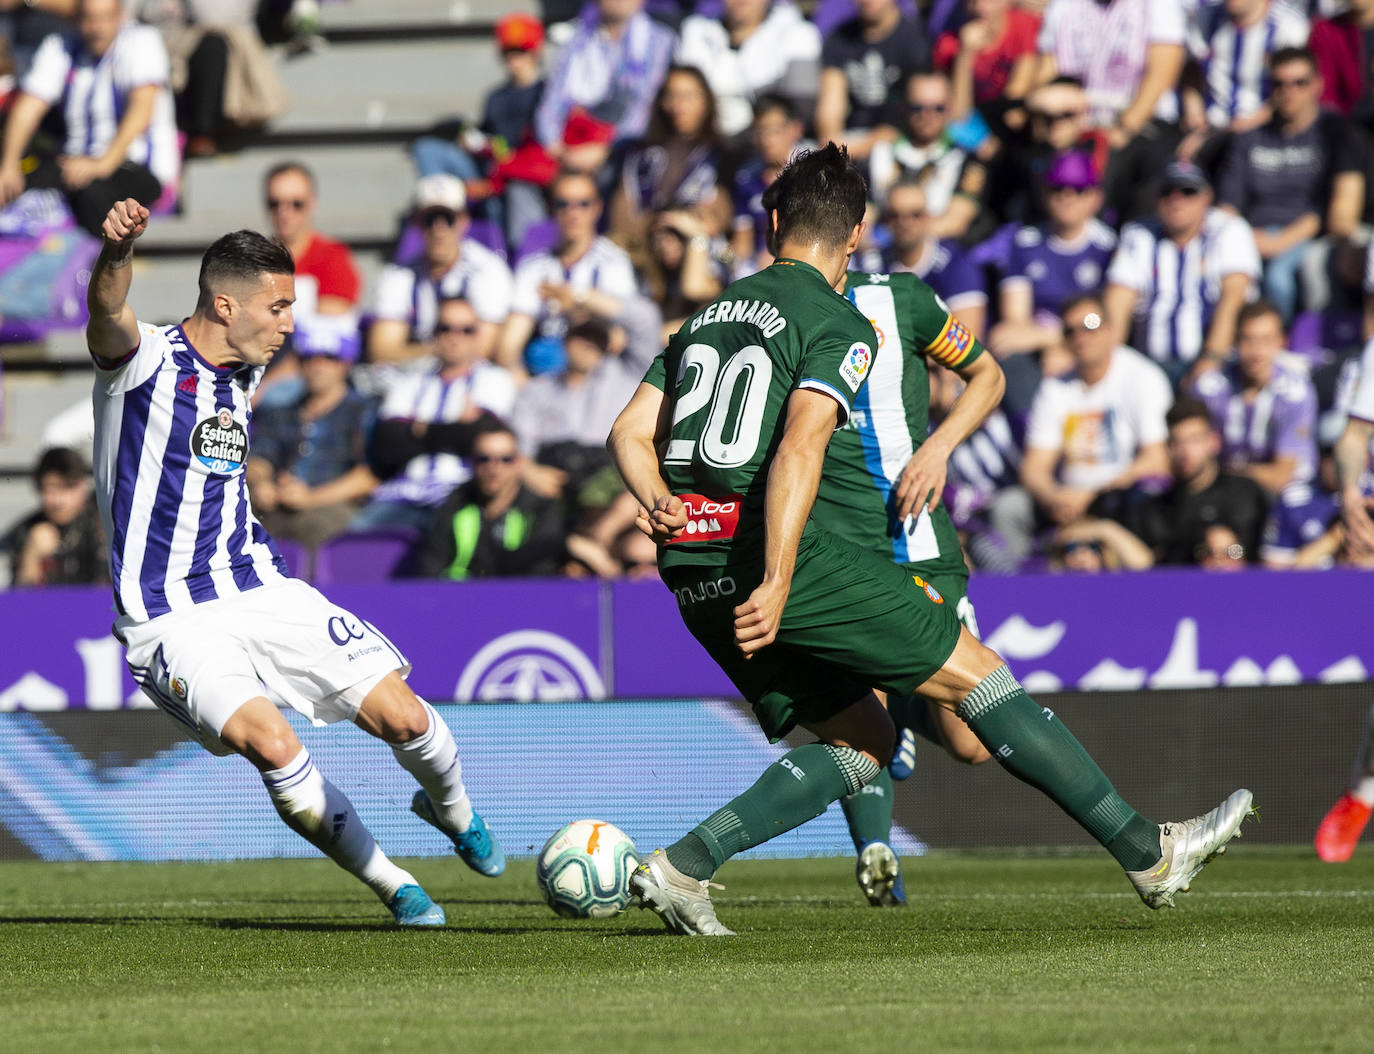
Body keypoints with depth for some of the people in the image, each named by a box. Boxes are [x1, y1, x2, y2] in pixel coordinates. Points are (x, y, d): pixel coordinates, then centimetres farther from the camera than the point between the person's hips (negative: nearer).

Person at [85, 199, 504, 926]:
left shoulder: (240, 377, 11)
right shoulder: (146, 360, -11)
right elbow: (108, 310, -36)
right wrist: (118, 250, -56)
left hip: (262, 591, 6)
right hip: (171, 618, -6)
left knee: (401, 716, -6)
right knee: (271, 743, -28)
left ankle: (450, 811, 29)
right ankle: (393, 888, -10)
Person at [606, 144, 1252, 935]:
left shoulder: (710, 314, 21)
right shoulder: (842, 327, -4)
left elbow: (629, 434, 14)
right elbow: (799, 447, -19)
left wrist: (659, 503, -4)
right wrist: (776, 586, -25)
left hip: (691, 574, 8)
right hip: (768, 554, -8)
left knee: (863, 741, 15)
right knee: (975, 673, 1)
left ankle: (684, 866, 0)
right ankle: (1148, 853, 3)